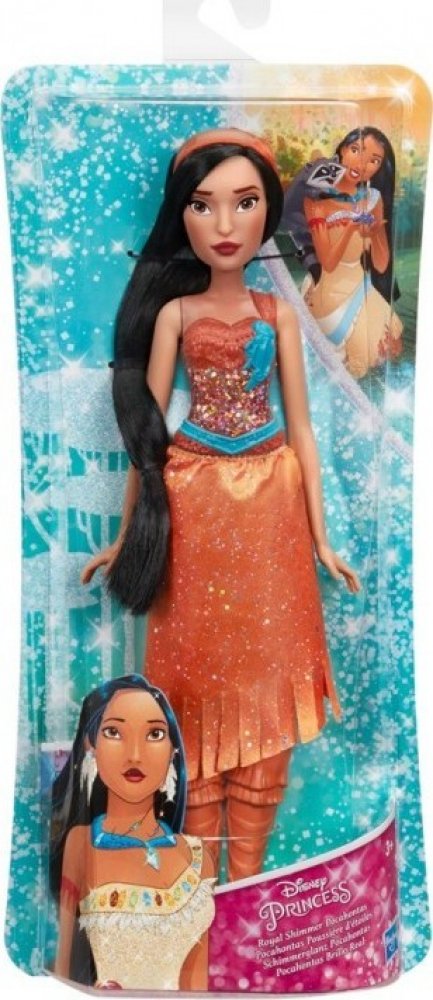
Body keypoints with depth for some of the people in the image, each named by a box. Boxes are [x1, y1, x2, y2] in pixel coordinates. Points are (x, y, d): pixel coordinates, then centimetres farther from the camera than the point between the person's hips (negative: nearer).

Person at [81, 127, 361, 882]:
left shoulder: (278, 314, 7)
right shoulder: (175, 311, 3)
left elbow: (300, 429, 6)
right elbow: (146, 429, 2)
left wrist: (320, 537, 4)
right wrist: (125, 534, 1)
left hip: (267, 507, 2)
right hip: (194, 505, -1)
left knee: (264, 681, 5)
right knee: (199, 678, 4)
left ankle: (248, 870, 22)